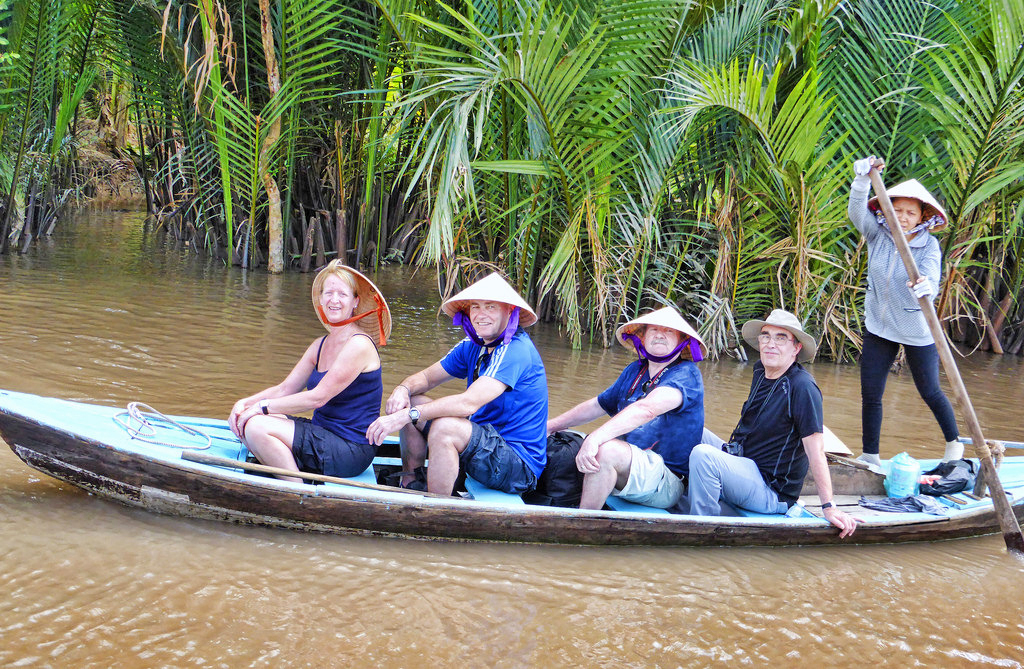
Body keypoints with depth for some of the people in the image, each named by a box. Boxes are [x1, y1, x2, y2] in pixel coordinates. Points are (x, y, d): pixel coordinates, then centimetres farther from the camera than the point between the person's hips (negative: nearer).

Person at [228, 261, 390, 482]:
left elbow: (318, 397, -19)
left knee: (257, 426, -21)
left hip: (351, 452, -9)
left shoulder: (358, 345, -15)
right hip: (322, 435, 9)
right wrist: (244, 403, -6)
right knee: (242, 420, -4)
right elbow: (285, 389, 11)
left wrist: (262, 406, -15)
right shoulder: (321, 345, 13)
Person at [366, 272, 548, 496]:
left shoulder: (516, 351, -21)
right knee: (410, 402, 8)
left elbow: (469, 402, -31)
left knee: (444, 427, -33)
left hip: (520, 467, -9)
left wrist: (406, 416, -33)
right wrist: (402, 389, -15)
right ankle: (409, 488, 17)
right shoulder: (473, 346, 7)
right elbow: (427, 377, 9)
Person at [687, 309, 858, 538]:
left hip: (773, 493, -9)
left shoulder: (802, 387, -20)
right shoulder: (761, 371, 6)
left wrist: (829, 507, -25)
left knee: (702, 455, -29)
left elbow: (816, 450, -23)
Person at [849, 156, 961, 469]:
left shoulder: (929, 245, -14)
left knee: (929, 392, 10)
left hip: (917, 331, -3)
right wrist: (863, 179, -38)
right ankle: (870, 456, 15)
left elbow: (932, 274, -31)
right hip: (878, 327, 3)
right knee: (870, 394, 3)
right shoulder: (878, 234, -5)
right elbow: (857, 211, -21)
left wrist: (925, 286, -55)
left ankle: (954, 443, 34)